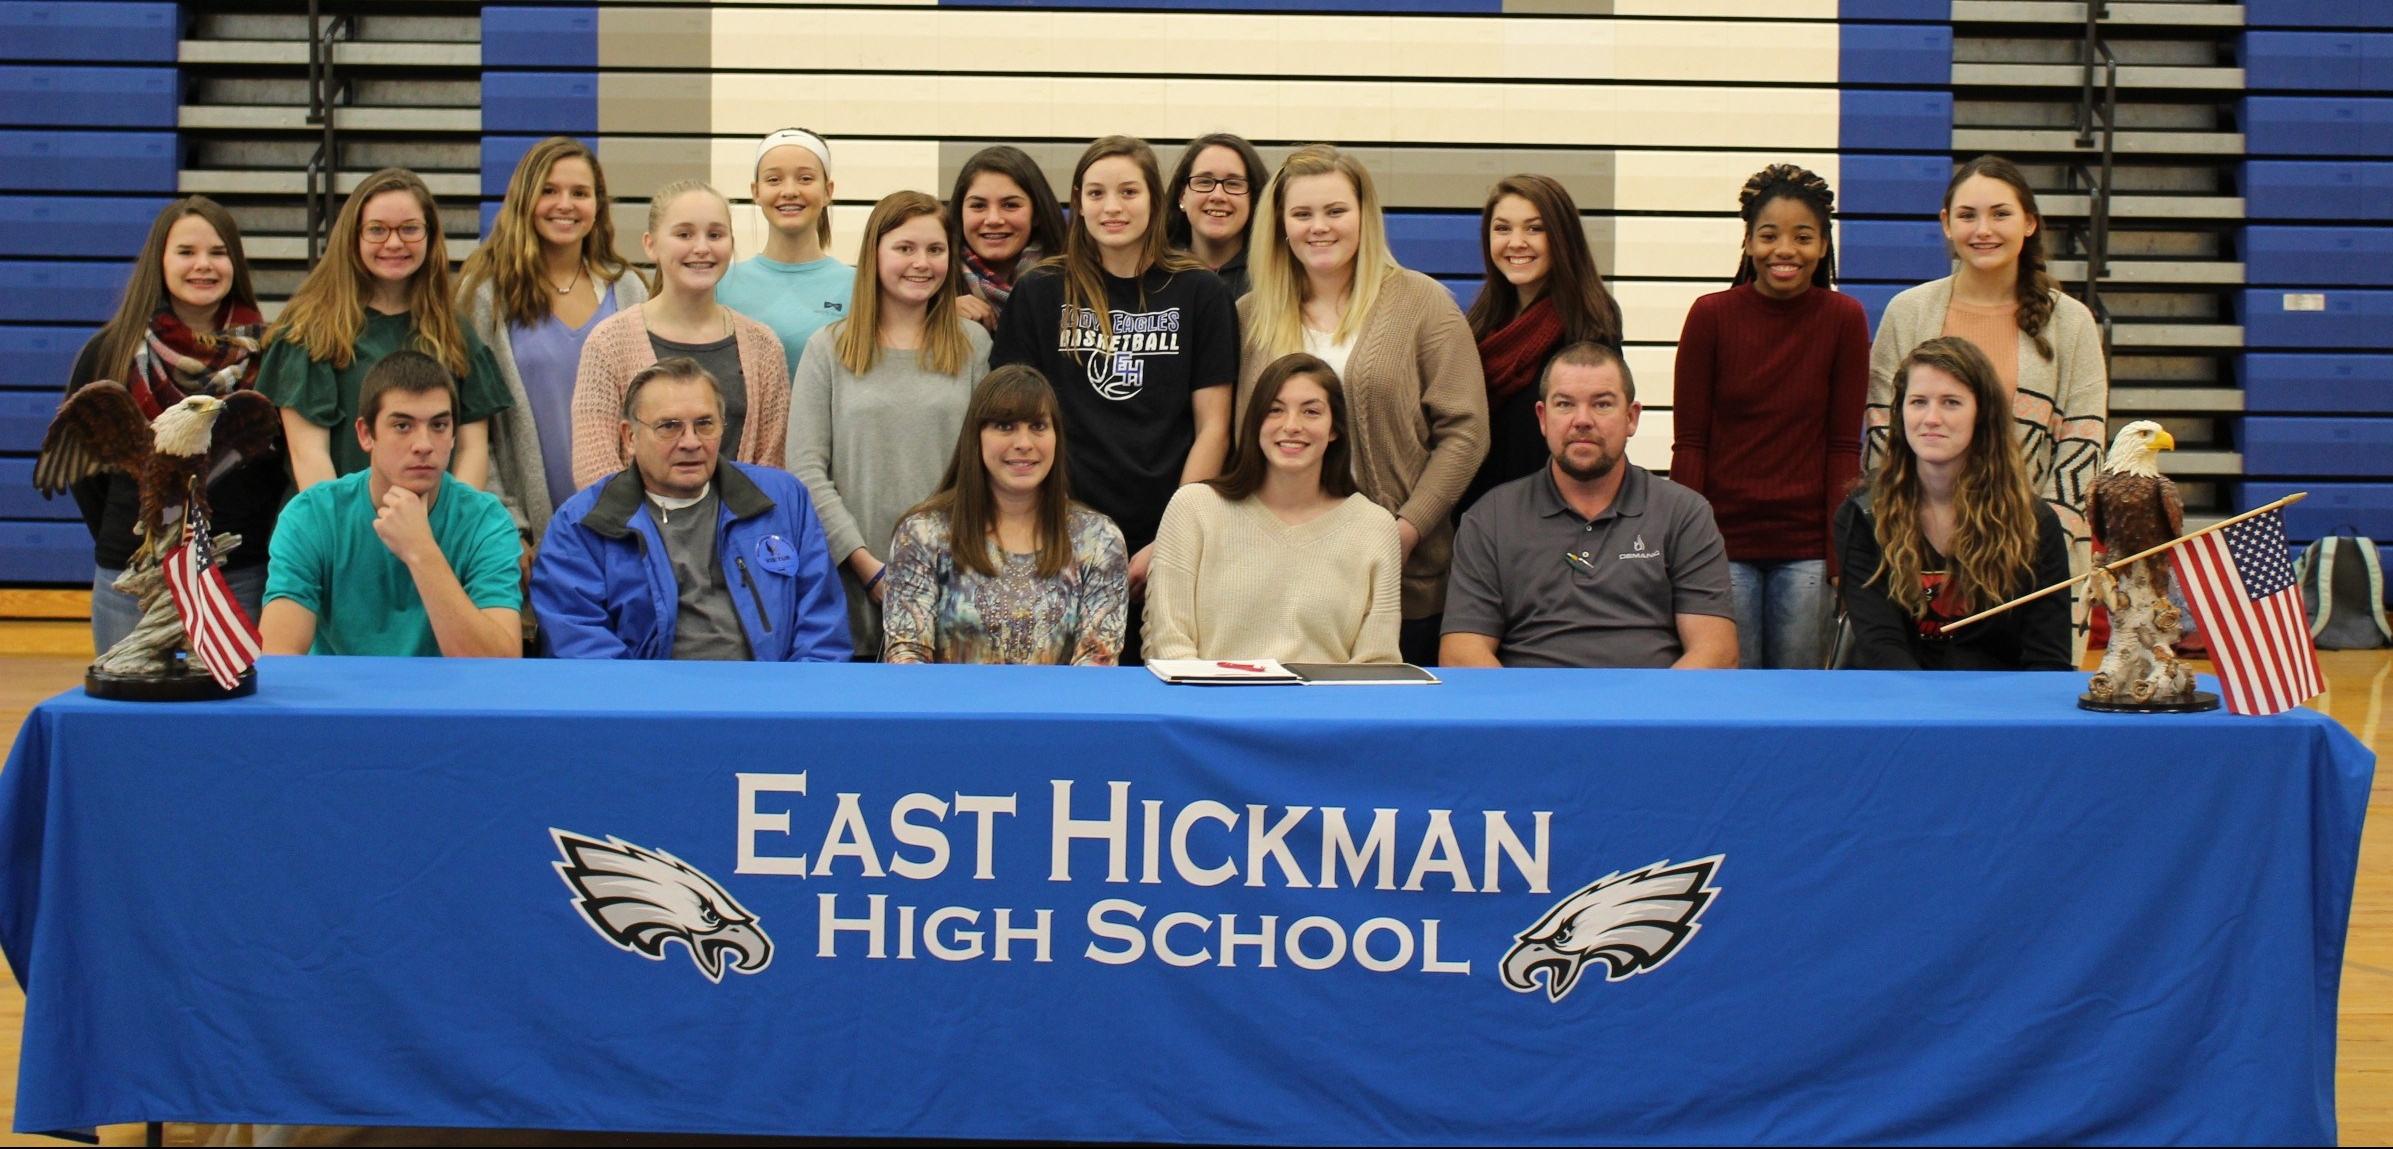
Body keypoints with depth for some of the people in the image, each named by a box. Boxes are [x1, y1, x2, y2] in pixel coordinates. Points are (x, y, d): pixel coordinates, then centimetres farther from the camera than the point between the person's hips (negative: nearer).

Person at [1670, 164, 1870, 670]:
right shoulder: (1711, 315, -1)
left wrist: (1841, 555, -2)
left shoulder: (1844, 319, 0)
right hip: (1725, 540, 0)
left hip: (1806, 547, 0)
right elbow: (1689, 444, 0)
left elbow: (1844, 447, 2)